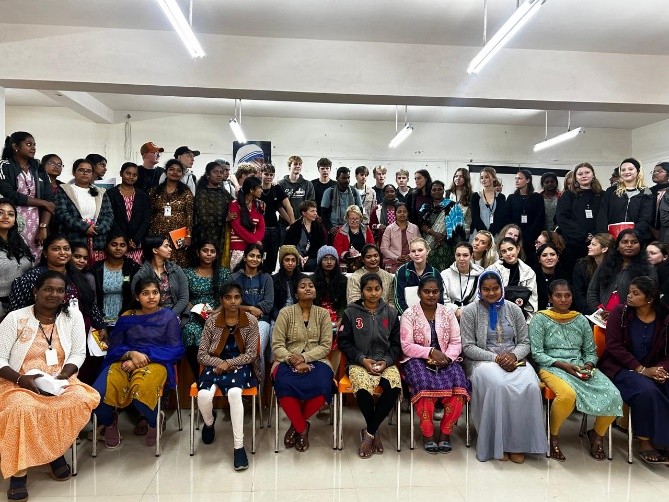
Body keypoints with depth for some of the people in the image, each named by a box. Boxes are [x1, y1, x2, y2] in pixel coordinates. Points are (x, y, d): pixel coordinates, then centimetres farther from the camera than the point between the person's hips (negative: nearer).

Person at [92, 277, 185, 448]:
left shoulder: (168, 316, 6)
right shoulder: (126, 318, 13)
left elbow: (177, 350, -1)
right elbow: (114, 347, 9)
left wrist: (144, 357, -12)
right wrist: (132, 354, -14)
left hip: (156, 363, -3)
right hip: (125, 362, 3)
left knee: (140, 394, -36)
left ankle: (154, 422, 1)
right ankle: (110, 421, 11)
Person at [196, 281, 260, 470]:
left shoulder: (251, 321, -1)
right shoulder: (212, 320, 1)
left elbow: (251, 354, -3)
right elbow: (201, 354, 3)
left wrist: (229, 363, -15)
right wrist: (219, 363, -14)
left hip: (240, 366, -1)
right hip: (215, 365, 2)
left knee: (234, 393, -35)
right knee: (203, 395, -28)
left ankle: (238, 446, -24)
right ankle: (209, 422, 10)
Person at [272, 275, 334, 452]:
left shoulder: (323, 313, 6)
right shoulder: (285, 312, 3)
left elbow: (325, 346, 0)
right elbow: (277, 346, -2)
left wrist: (304, 357, -15)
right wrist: (293, 360, -19)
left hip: (316, 360, 1)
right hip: (288, 361, -1)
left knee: (322, 385, -33)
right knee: (284, 384, -35)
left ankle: (296, 424, -3)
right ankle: (302, 428, -9)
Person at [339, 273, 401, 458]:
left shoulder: (391, 313, 10)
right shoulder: (351, 312, 5)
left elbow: (396, 344, 12)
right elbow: (343, 342, 4)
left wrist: (386, 361, -6)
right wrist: (362, 359, -8)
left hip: (385, 362, 2)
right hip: (359, 363, -2)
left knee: (394, 387, -30)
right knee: (363, 388, -34)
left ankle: (369, 433, -10)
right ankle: (375, 432, -3)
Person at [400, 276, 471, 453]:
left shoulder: (448, 313, 12)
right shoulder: (409, 314, 1)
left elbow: (456, 342, 6)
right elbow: (407, 346, -6)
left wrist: (446, 357, -14)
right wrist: (431, 352, -18)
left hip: (445, 359, 3)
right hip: (417, 359, -3)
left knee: (459, 385, -26)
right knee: (426, 385, -33)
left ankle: (445, 432, -7)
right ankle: (427, 433, -12)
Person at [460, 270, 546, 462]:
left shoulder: (513, 309, 11)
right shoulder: (470, 311, 0)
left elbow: (525, 343, 10)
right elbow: (467, 347, -5)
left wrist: (513, 356, -12)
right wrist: (495, 358, -16)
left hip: (513, 359, 3)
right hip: (482, 360, -3)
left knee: (530, 386, -28)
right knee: (498, 385, -35)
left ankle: (518, 444, -13)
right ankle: (498, 443, -16)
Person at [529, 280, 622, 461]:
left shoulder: (581, 320, 15)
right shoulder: (540, 319, 1)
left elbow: (591, 351, 16)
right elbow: (537, 353, -5)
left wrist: (589, 365, -6)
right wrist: (563, 365, -15)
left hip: (580, 367, 5)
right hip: (551, 367, -4)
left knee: (612, 395, -21)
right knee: (568, 394, -37)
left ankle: (597, 434, 11)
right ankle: (553, 436, -8)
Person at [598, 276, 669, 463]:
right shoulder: (620, 312, -4)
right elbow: (614, 346, -10)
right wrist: (641, 370, -17)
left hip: (652, 369, 3)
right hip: (620, 368, -3)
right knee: (646, 390, -30)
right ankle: (646, 442, -14)